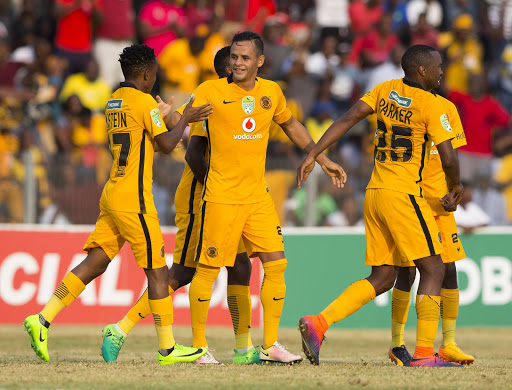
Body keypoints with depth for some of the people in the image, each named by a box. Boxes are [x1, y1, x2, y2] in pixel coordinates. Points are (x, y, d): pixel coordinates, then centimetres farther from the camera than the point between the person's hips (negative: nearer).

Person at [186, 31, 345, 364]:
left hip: (258, 195, 5)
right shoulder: (211, 92, -8)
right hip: (221, 196, -5)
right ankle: (198, 346, 11)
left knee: (276, 263, 0)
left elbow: (290, 125, 24)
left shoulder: (271, 92, 7)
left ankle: (270, 345, 9)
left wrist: (323, 160, 27)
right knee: (208, 269, -2)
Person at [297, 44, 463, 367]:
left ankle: (318, 324, -2)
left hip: (374, 194, 7)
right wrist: (457, 186, 8)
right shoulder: (431, 105, -9)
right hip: (404, 194, -7)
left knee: (382, 278, 11)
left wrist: (313, 155, 3)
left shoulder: (386, 90, 10)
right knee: (433, 268, 0)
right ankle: (424, 353, -6)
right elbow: (448, 159, -13)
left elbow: (348, 119, 3)